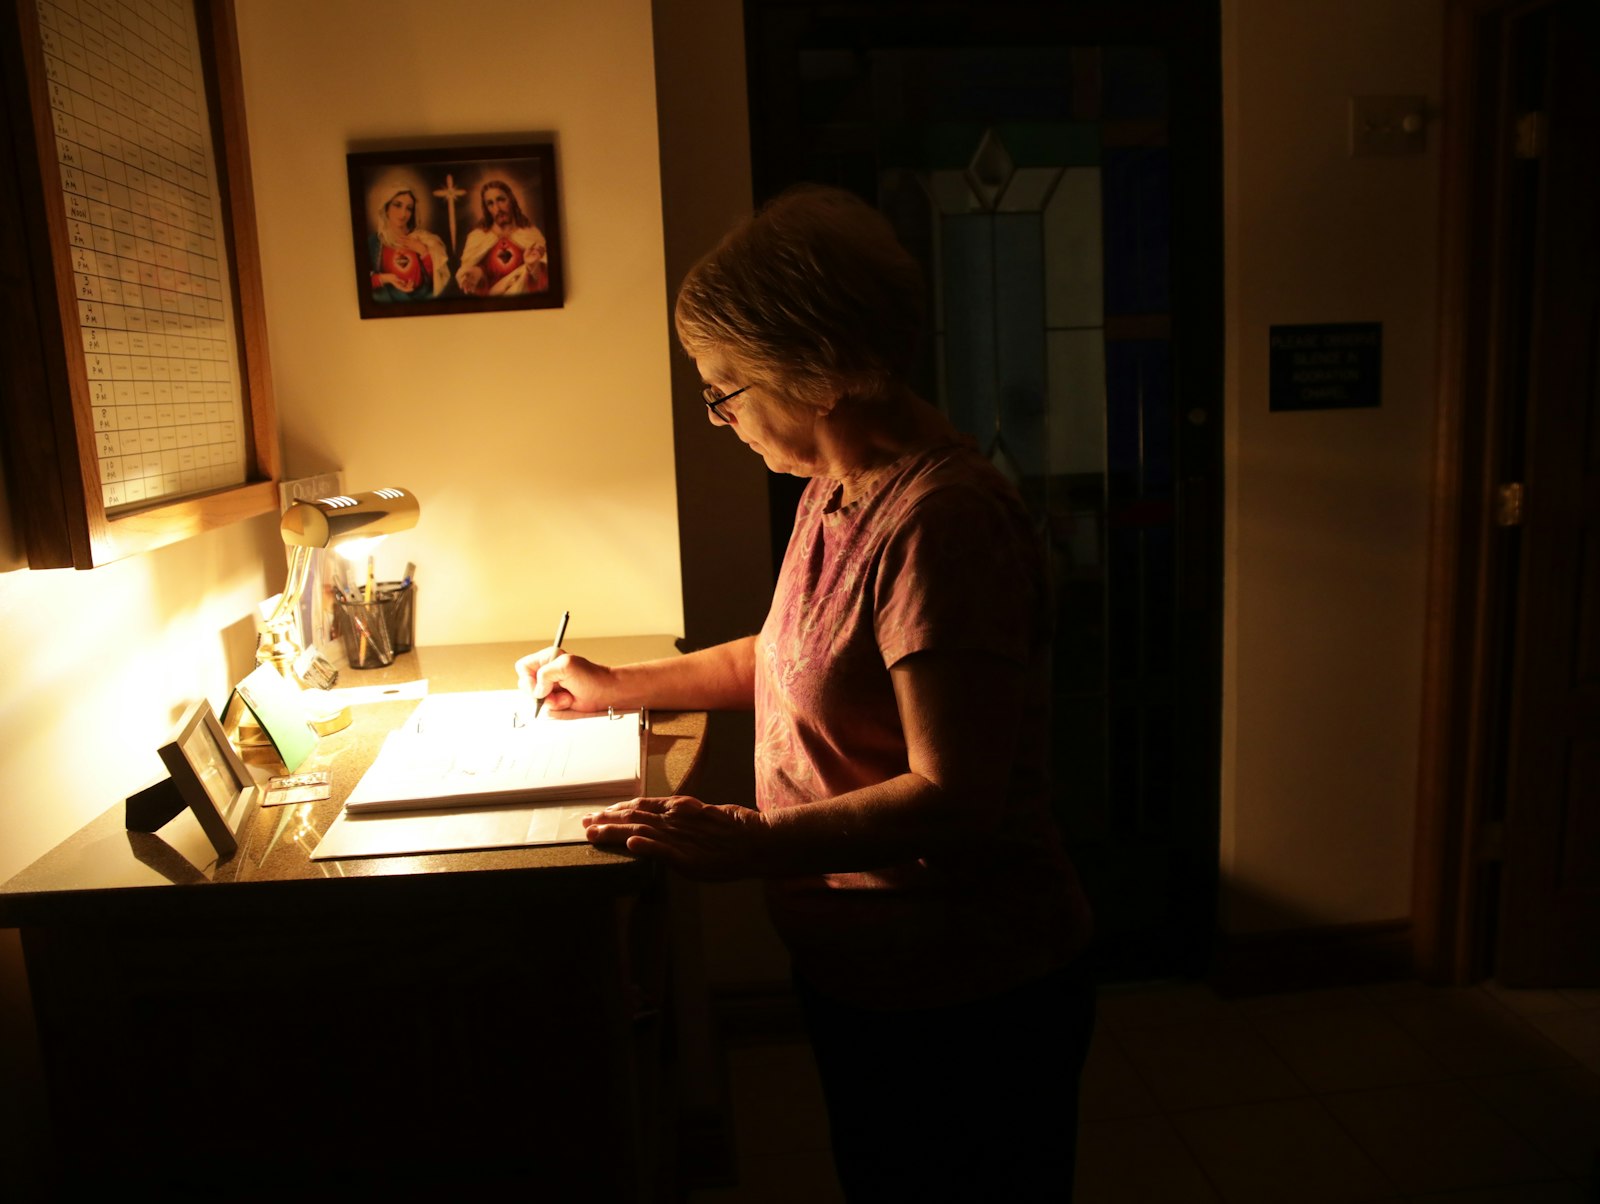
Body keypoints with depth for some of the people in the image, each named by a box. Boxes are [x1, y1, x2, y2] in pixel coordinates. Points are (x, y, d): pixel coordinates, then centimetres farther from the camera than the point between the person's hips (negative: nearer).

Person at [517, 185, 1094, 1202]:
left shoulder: (939, 519, -28)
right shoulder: (838, 488, 4)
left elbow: (956, 798, -29)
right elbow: (792, 658, 16)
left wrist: (749, 842, -25)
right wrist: (616, 687, 13)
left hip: (964, 1003, -9)